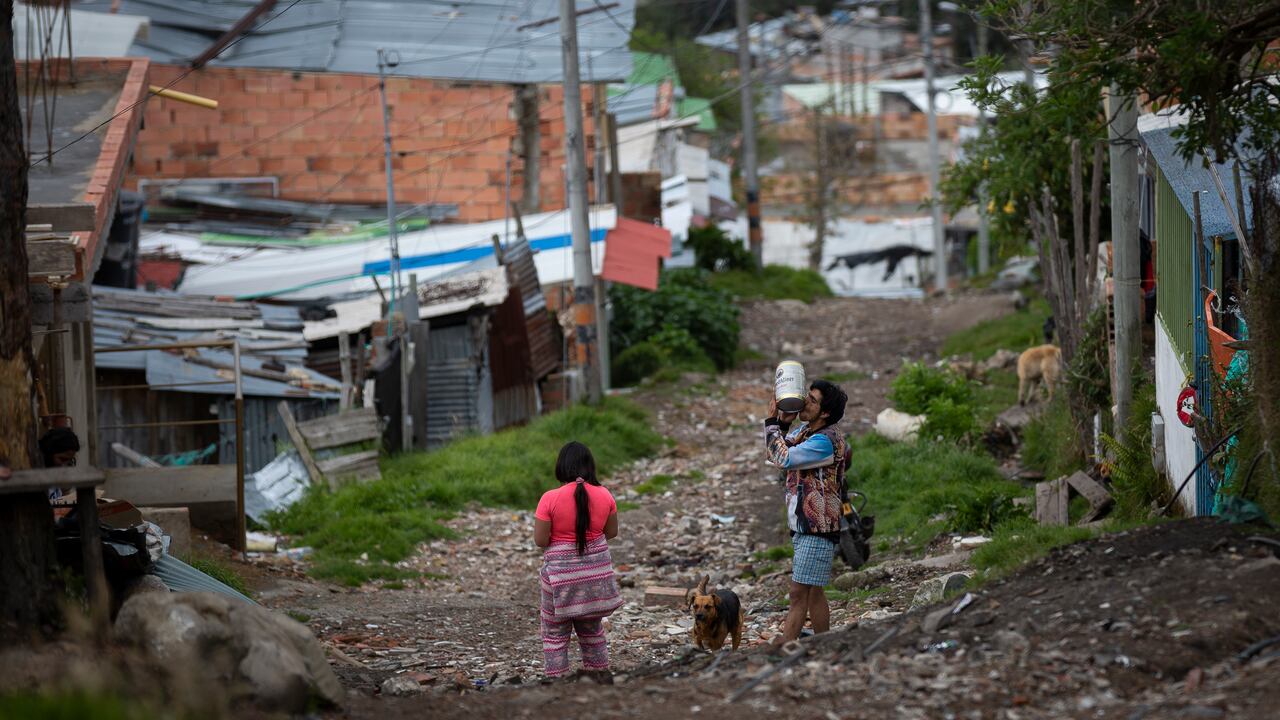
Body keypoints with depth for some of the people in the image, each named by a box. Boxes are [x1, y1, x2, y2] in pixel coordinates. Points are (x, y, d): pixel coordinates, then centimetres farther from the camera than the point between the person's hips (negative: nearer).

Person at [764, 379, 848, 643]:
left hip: (817, 529, -10)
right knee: (813, 593, 13)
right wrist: (782, 423, 3)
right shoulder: (805, 430, 11)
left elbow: (784, 459, -23)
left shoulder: (827, 440, -19)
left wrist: (772, 423, -10)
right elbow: (774, 455, 19)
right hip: (804, 526, 10)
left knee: (799, 593, -10)